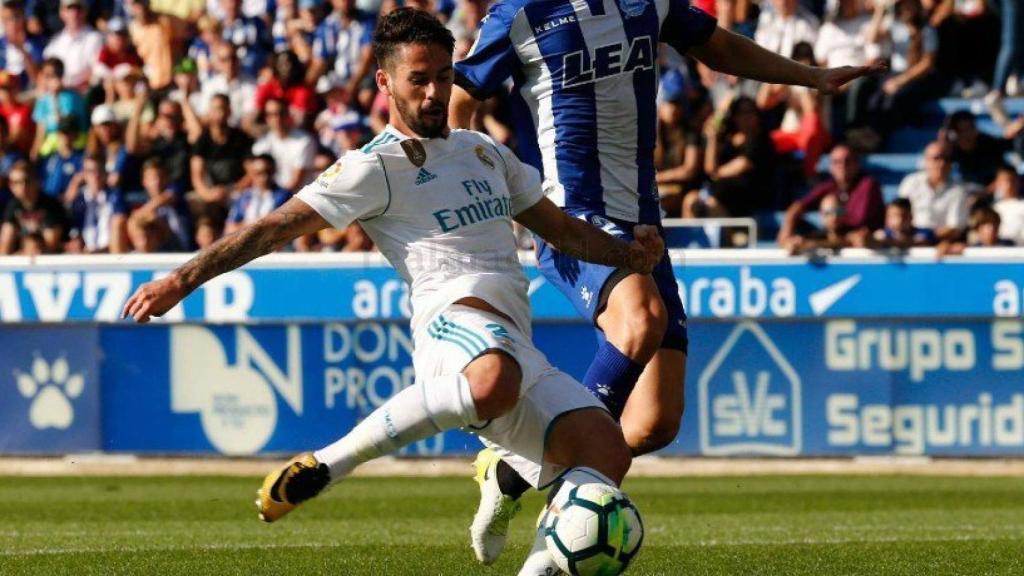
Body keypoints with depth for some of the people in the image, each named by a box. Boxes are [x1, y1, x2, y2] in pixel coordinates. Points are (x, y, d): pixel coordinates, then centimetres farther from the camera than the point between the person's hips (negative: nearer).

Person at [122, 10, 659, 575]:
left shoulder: (483, 151, 28)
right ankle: (328, 464, -27)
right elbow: (276, 228, 1)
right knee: (495, 384, -42)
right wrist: (182, 280, -7)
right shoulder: (376, 167, 6)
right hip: (456, 314, -7)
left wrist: (627, 251, 17)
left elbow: (560, 228, 36)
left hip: (515, 341, 7)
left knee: (605, 449, -16)